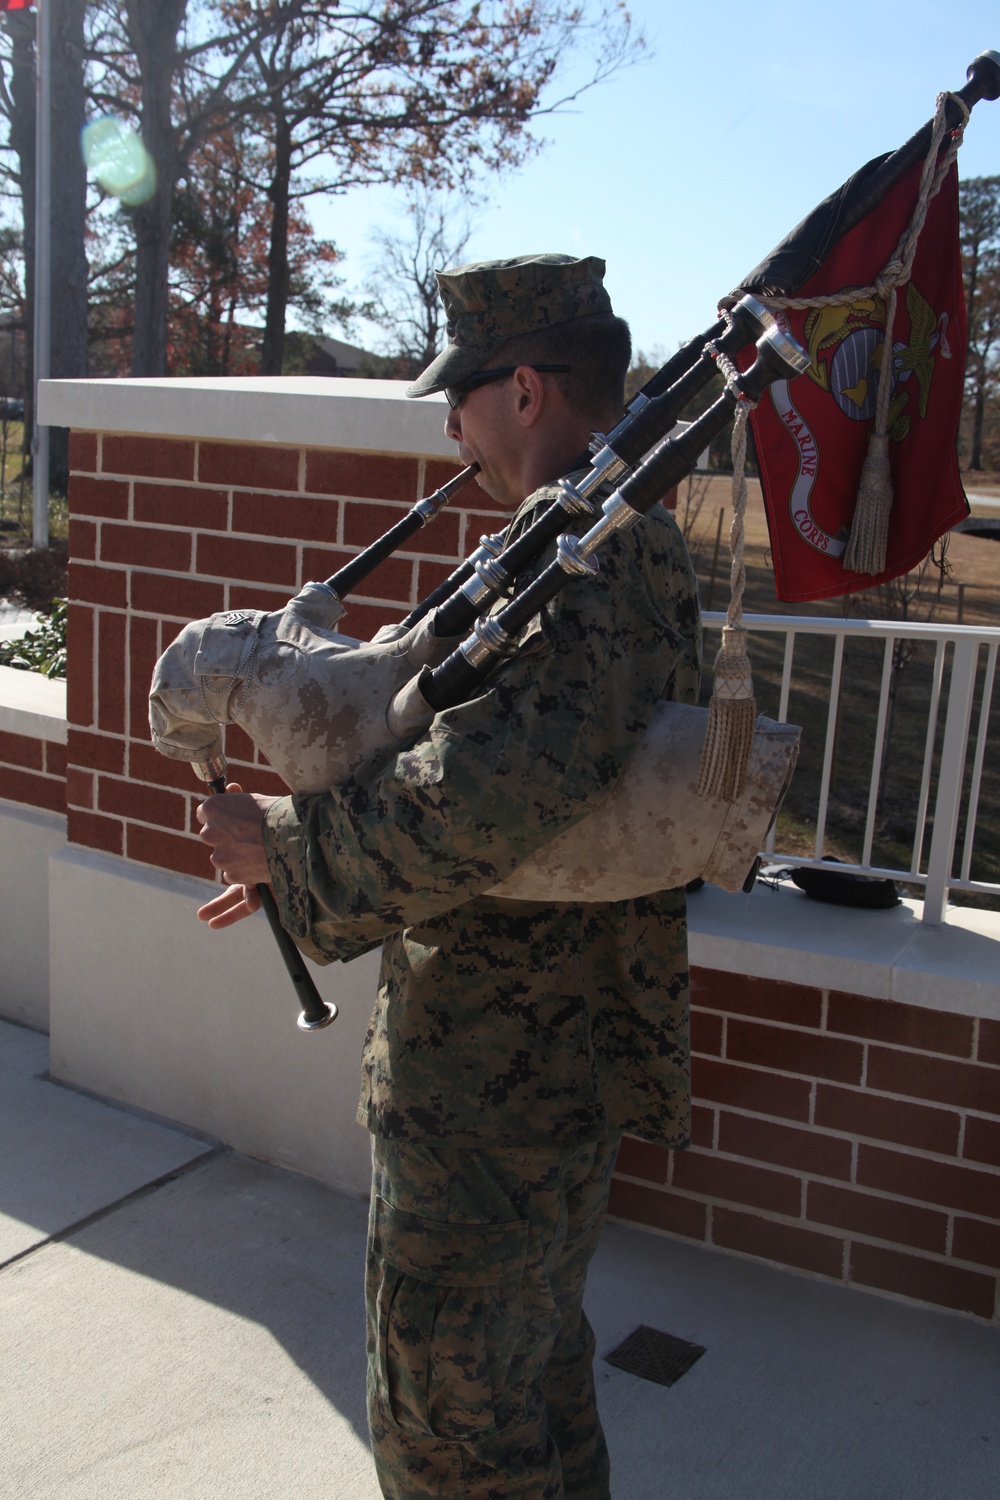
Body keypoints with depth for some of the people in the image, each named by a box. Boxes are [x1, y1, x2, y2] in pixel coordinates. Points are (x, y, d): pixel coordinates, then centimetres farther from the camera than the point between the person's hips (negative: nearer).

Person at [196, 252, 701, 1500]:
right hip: (575, 1048, 10)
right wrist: (304, 856, 11)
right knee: (538, 1357, 29)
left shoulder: (573, 559, -25)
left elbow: (478, 799, -39)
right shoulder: (640, 551, 9)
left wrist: (284, 842, -22)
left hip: (488, 1080, -10)